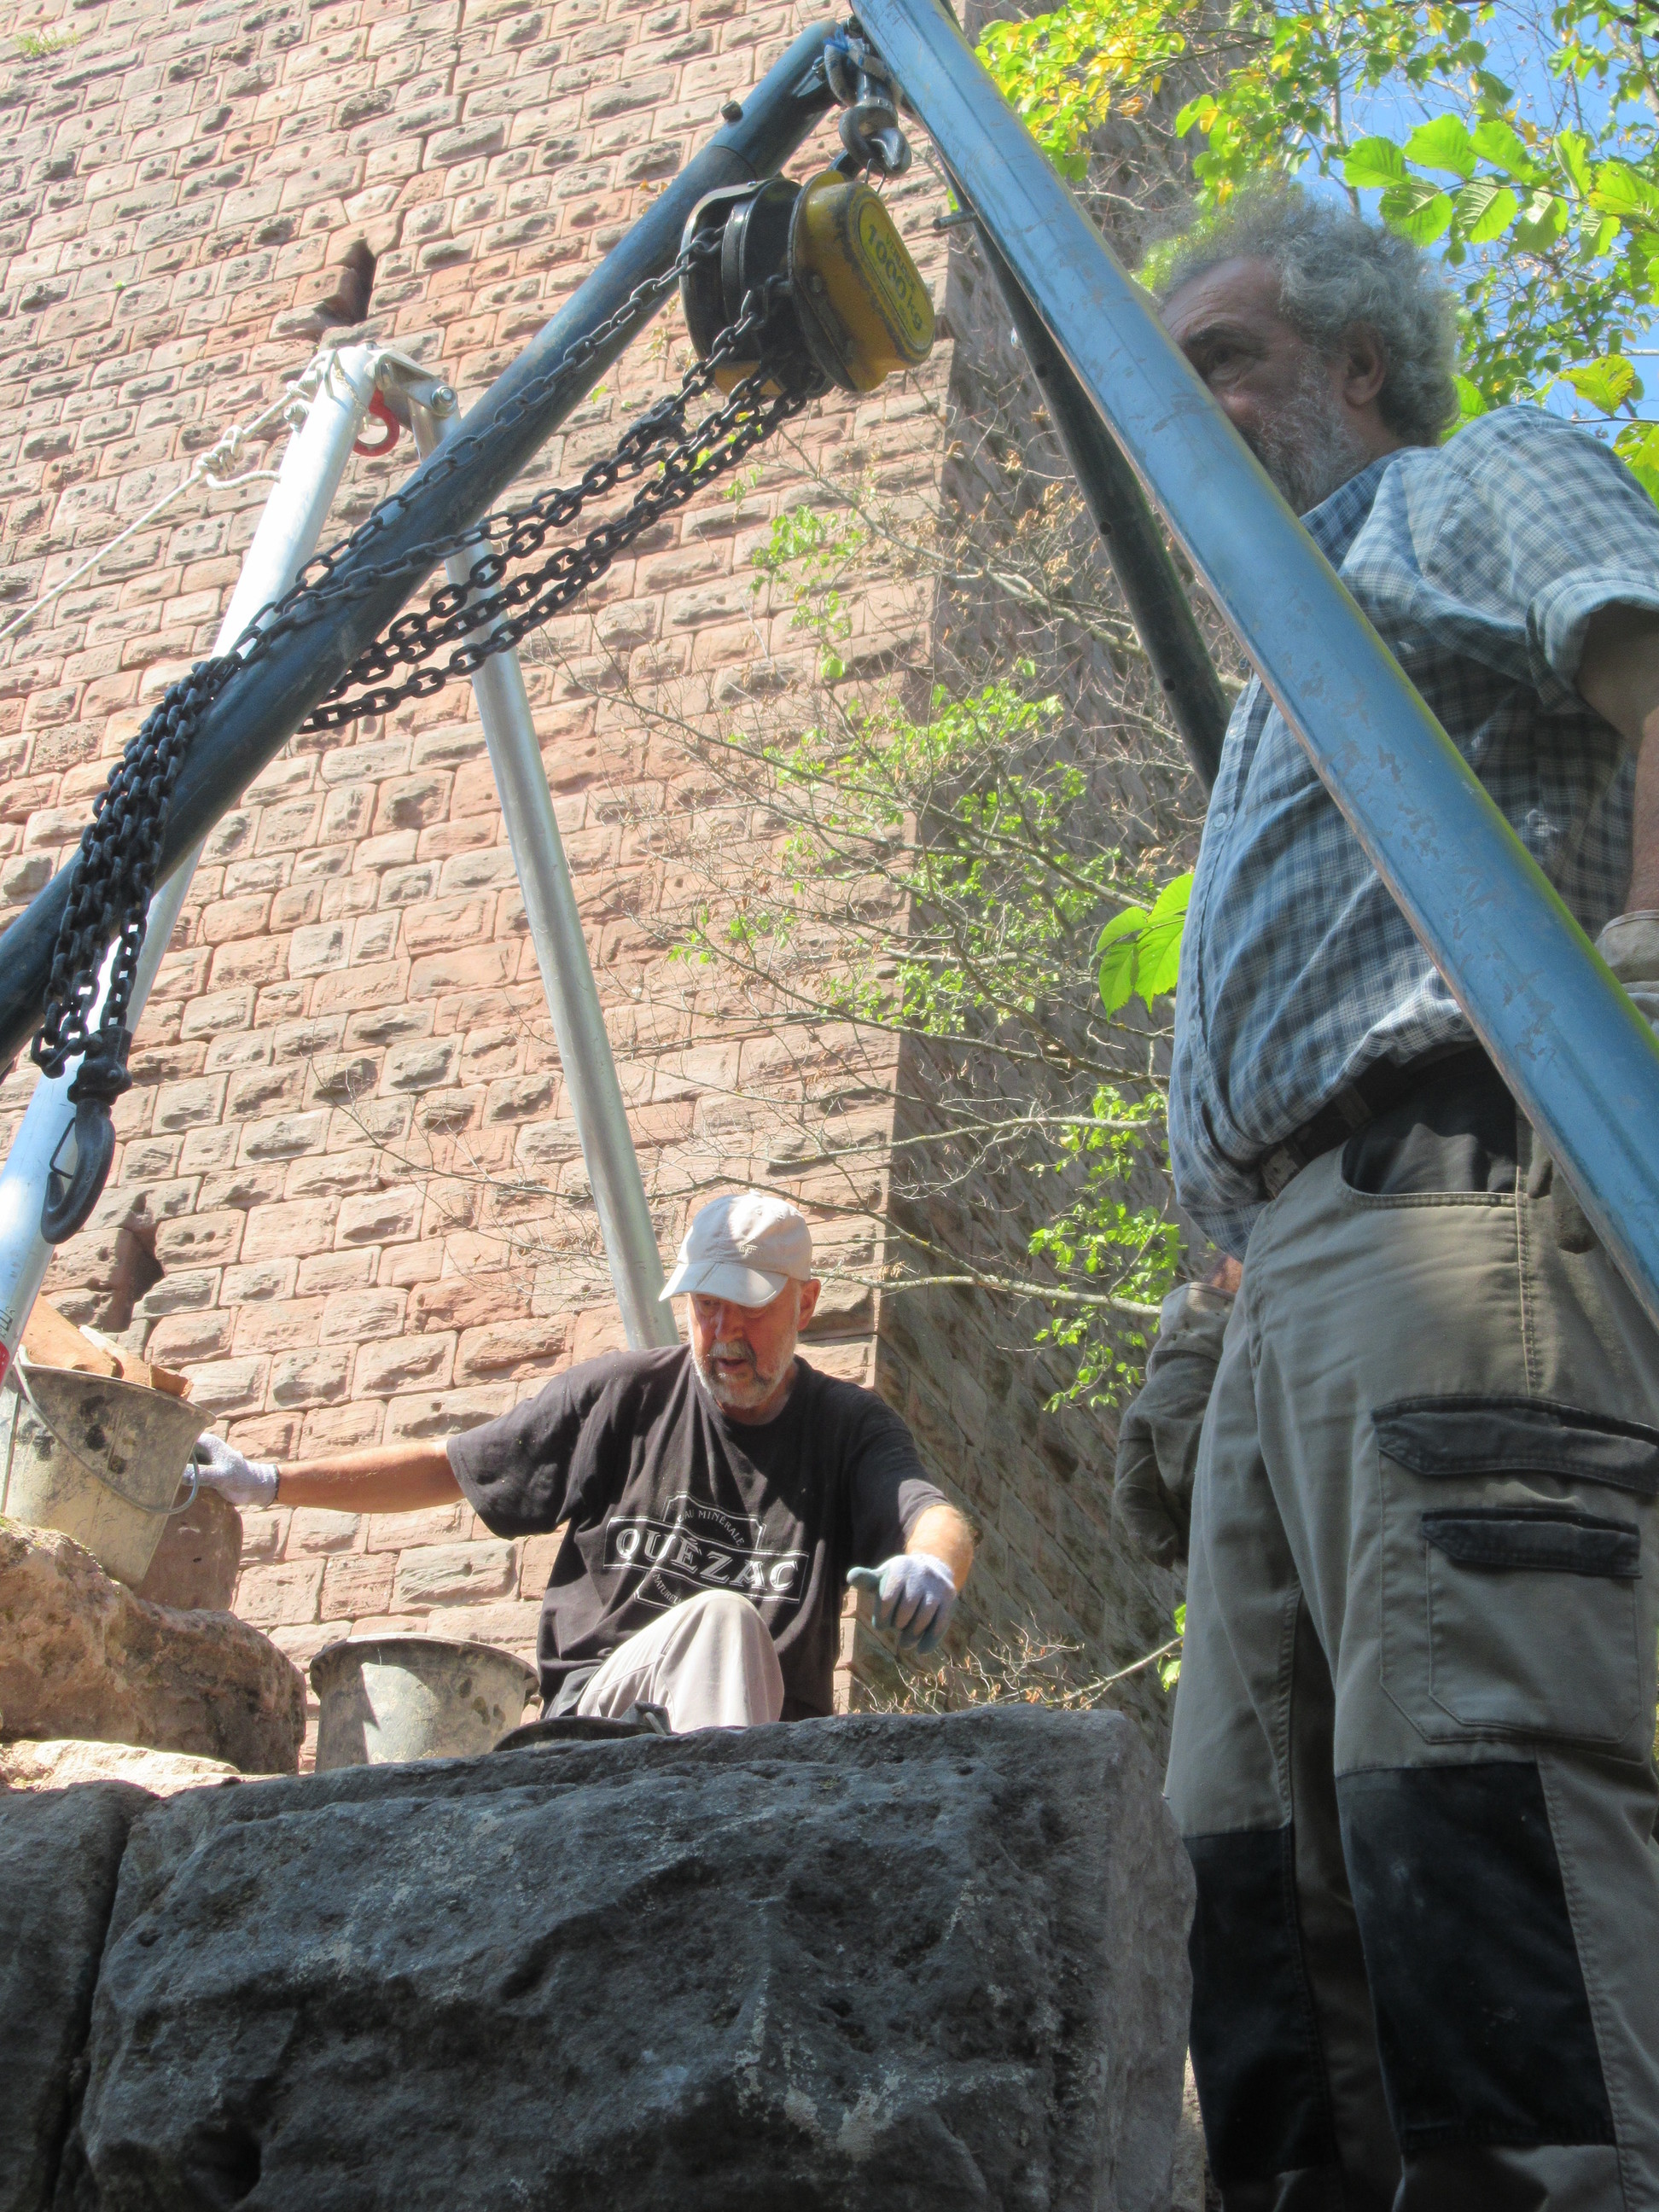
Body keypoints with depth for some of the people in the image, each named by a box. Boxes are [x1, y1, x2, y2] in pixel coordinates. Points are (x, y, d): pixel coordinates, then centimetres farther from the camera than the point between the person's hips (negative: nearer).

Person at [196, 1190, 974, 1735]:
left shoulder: (850, 1425, 8)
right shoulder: (619, 1394, 10)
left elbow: (936, 1516, -12)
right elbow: (444, 1467, 17)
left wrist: (931, 1564, -39)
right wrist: (269, 1483, 12)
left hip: (768, 1739, 1)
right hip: (597, 1711, 0)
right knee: (720, 1615, -35)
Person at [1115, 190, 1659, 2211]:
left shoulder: (1488, 480, 15)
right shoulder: (1295, 677, 38)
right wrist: (1203, 1333, 24)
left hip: (1461, 1186, -9)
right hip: (1294, 1265, 9)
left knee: (1468, 1767, -23)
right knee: (1261, 1823, 0)